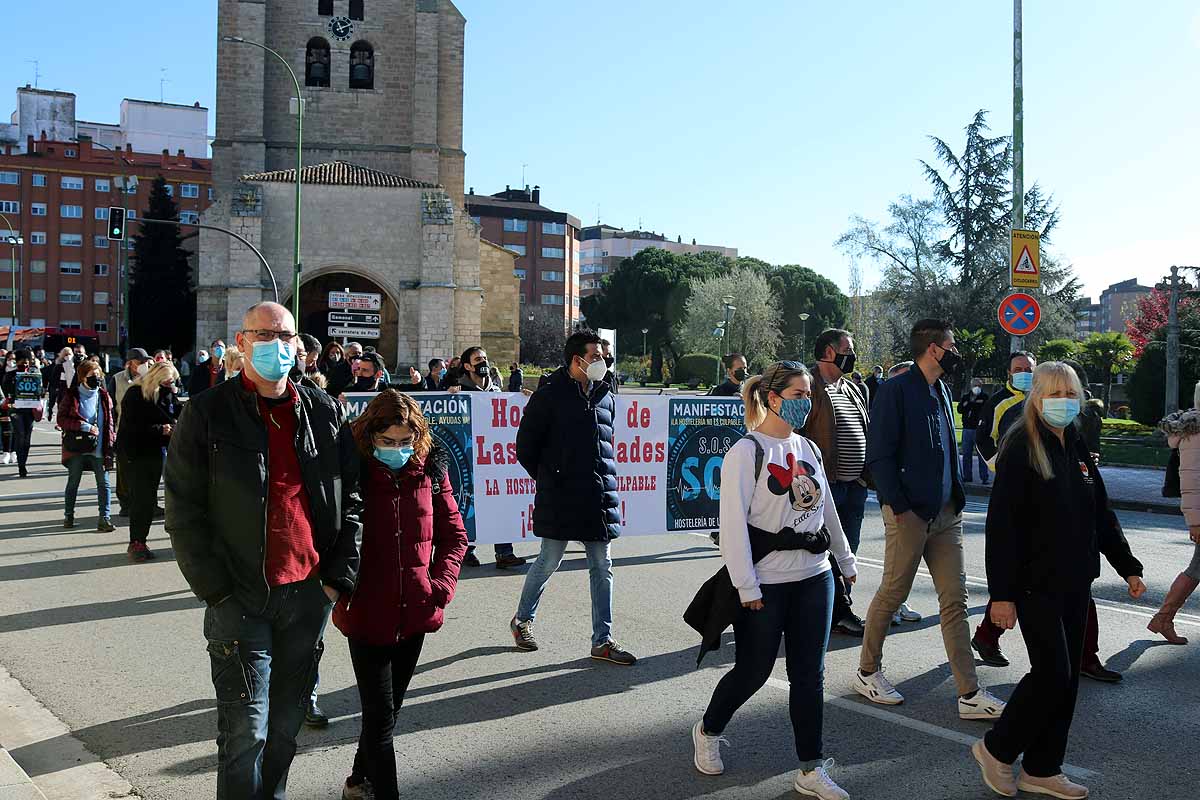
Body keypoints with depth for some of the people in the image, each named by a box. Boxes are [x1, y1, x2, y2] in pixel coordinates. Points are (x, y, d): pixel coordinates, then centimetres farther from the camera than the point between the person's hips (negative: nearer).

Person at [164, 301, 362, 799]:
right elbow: (183, 510, -3)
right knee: (246, 730, -1)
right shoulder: (207, 413, -2)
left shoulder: (323, 412, 8)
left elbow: (350, 496, 10)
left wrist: (340, 574, 2)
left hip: (309, 592, 4)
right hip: (240, 599, -3)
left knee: (287, 721, 15)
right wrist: (215, 588, -9)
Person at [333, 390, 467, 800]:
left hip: (415, 614, 4)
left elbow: (453, 534, 7)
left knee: (389, 708, 19)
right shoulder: (352, 473, -12)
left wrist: (441, 585, -5)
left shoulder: (431, 471, -2)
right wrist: (341, 600, -10)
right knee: (381, 716, -2)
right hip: (368, 616, -4)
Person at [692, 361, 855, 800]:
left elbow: (827, 510, 21)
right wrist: (746, 587, -18)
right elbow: (733, 522, -16)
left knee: (809, 674, 7)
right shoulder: (746, 451, -11)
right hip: (766, 583, -6)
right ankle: (708, 731, 31)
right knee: (753, 670, 5)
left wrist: (845, 561, 24)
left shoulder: (808, 448, 11)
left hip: (814, 577, 6)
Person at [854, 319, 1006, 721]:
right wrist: (899, 507, -17)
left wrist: (957, 496, 10)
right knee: (892, 594, 4)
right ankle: (867, 671, 22)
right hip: (910, 514, -8)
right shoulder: (896, 390, -11)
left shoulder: (942, 391, 14)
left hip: (945, 513, 8)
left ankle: (969, 694, 9)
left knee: (955, 600, 6)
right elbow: (878, 455, -15)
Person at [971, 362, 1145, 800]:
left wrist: (1128, 566, 15)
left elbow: (1101, 514, 18)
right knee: (1053, 673, -8)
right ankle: (996, 749, 12)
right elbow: (1002, 523, -16)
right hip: (1036, 582, -7)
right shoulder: (1021, 448, -13)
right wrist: (1001, 592, -19)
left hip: (1075, 582, 7)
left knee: (1067, 677, 10)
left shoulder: (1077, 448, 9)